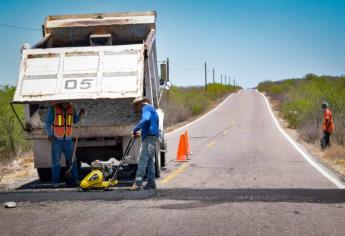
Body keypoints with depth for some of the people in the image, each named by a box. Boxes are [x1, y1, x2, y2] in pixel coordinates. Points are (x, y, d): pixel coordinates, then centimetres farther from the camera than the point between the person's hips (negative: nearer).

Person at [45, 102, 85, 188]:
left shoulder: (71, 108, 6)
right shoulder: (53, 107, -5)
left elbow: (74, 121, 18)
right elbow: (48, 122, -3)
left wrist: (80, 115, 1)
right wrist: (49, 134, -13)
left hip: (68, 140, 3)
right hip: (56, 139, -3)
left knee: (72, 161, 3)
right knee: (56, 162, 1)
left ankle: (73, 180, 10)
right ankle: (55, 181, 8)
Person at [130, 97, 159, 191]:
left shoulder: (146, 108, -4)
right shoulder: (152, 109, 27)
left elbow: (146, 119, -24)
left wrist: (135, 130, -22)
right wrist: (141, 133, 19)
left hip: (149, 137, -10)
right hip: (154, 137, 10)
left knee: (142, 160, -14)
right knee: (150, 161, 12)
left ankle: (138, 183, -19)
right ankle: (151, 182, 13)